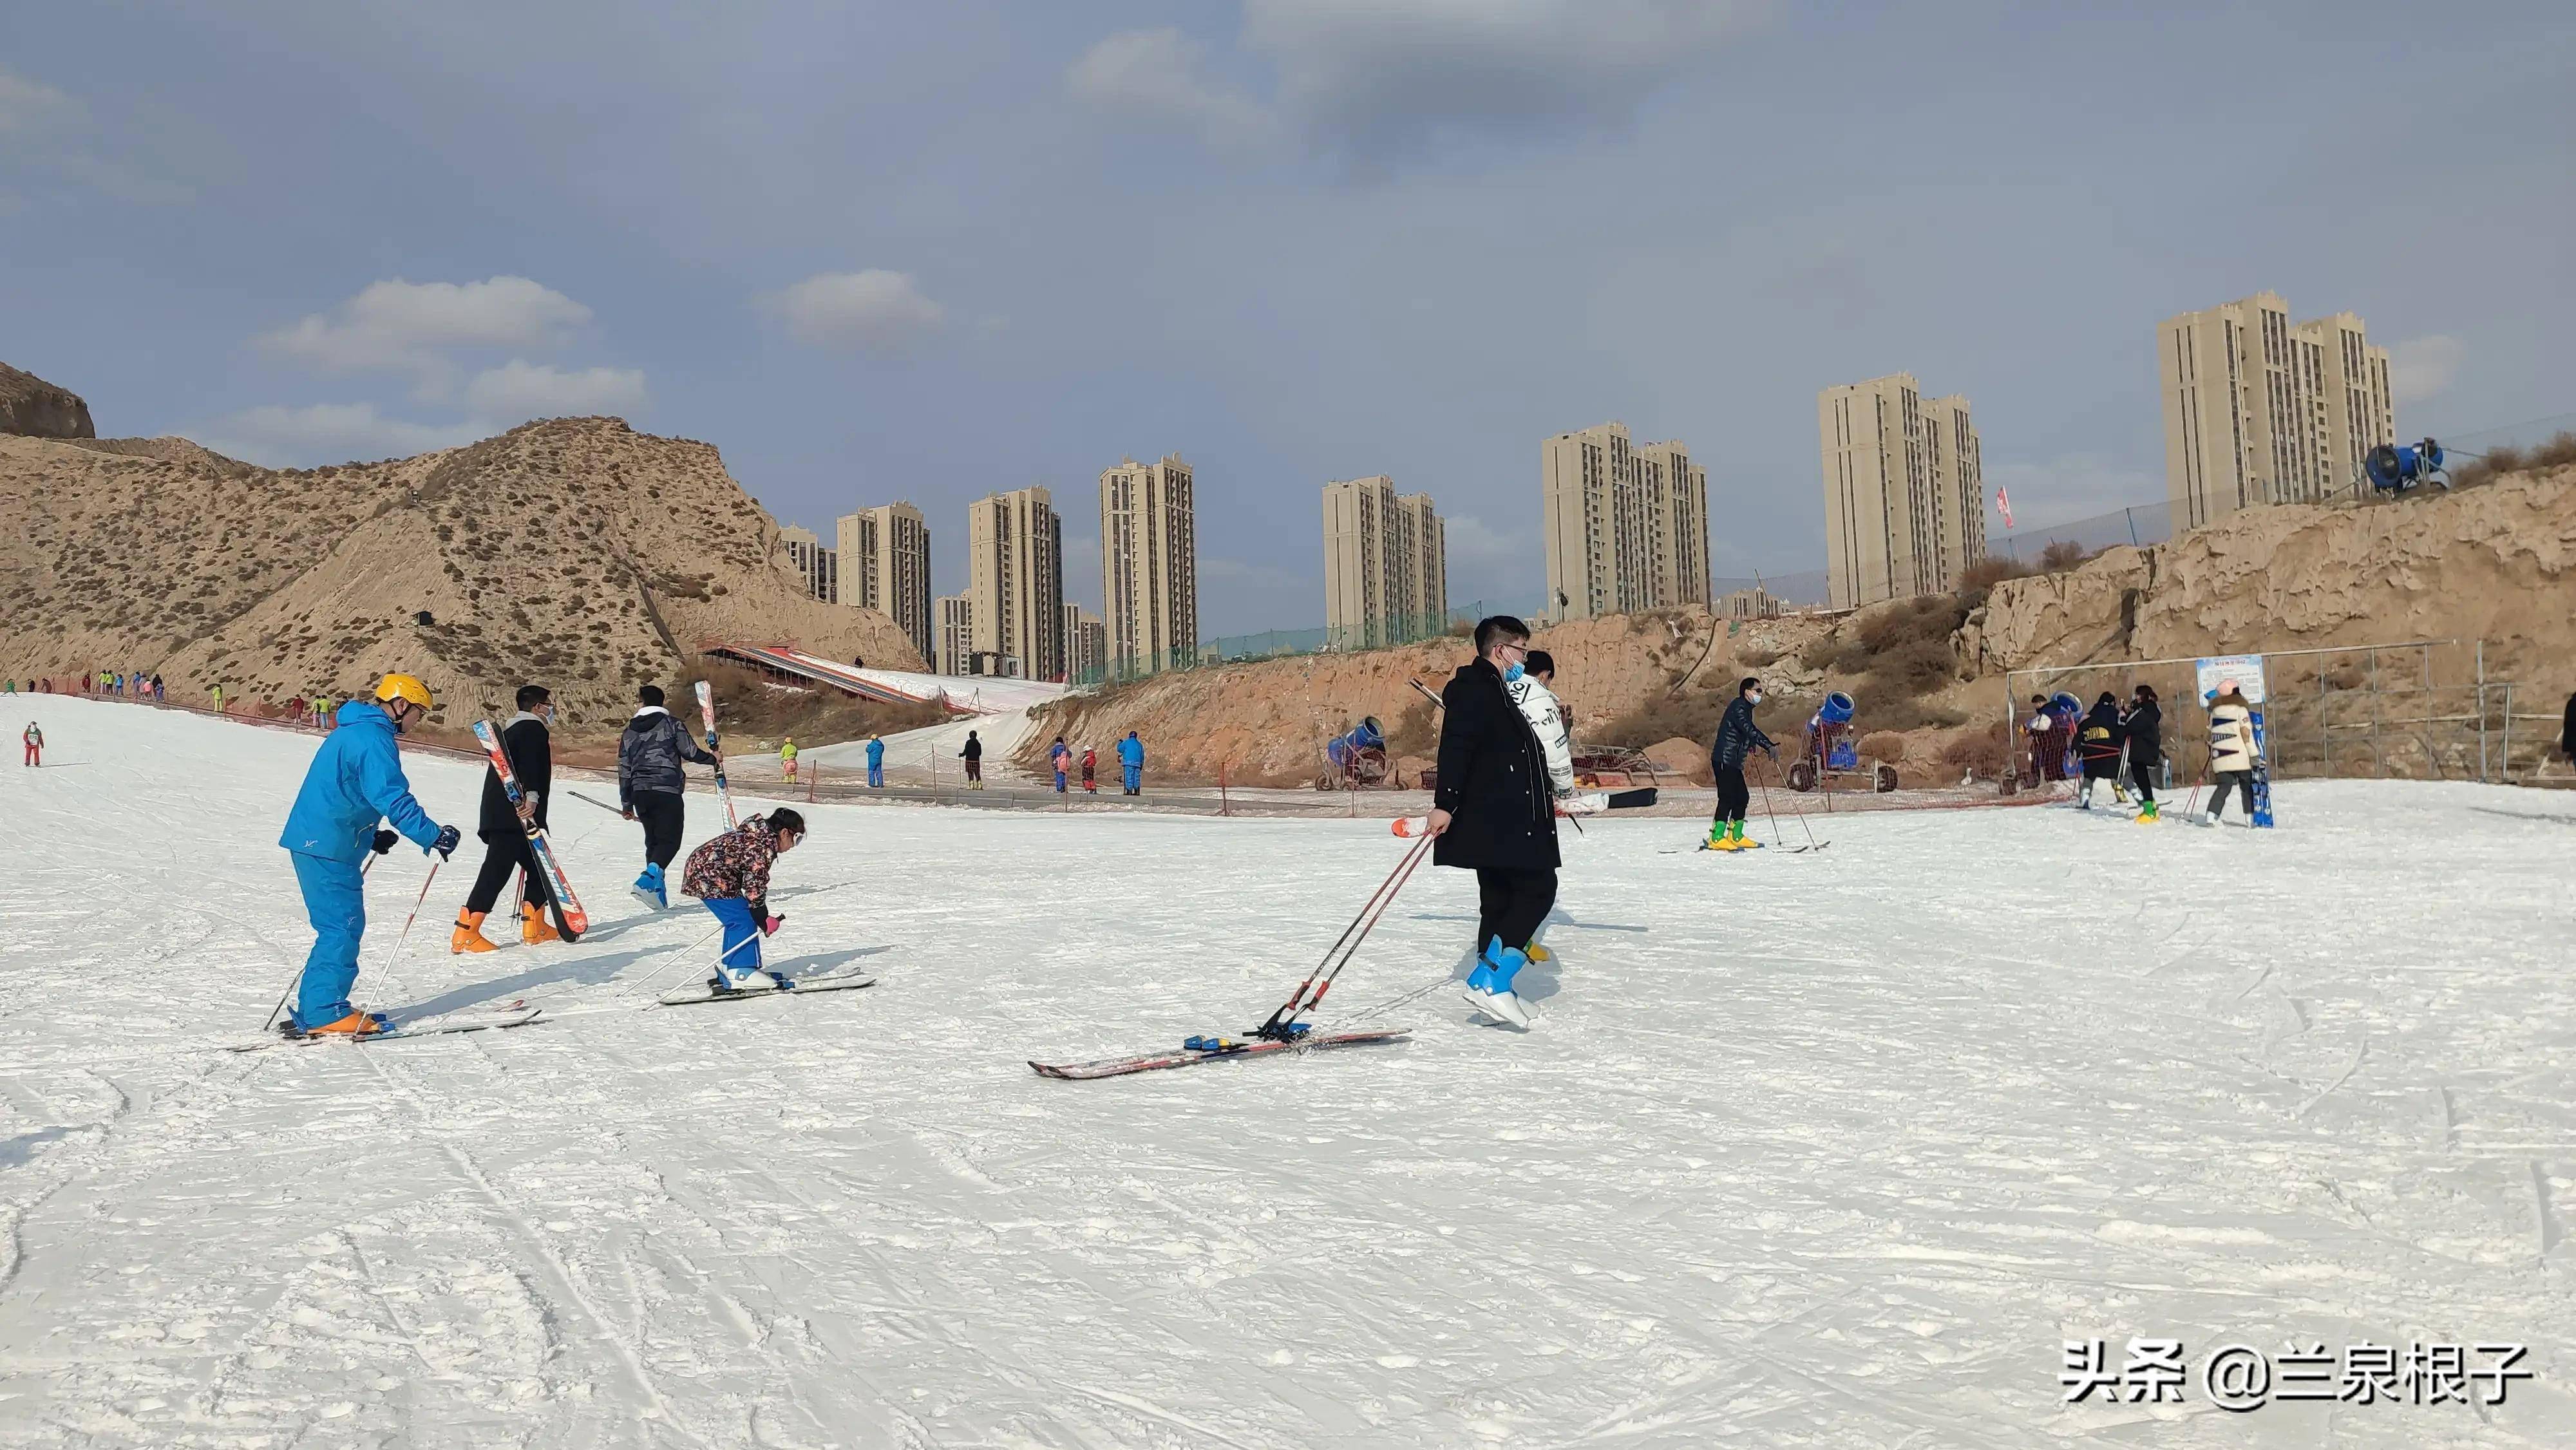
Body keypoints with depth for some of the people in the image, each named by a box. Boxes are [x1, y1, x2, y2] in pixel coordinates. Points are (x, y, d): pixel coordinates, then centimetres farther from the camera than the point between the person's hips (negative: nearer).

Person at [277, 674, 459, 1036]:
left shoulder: (355, 731, 19)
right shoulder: (373, 738, -15)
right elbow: (393, 799, -26)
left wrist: (371, 836, 24)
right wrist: (434, 836, -27)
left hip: (313, 840, 11)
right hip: (328, 846, -11)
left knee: (339, 926, 13)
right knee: (343, 928, -7)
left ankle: (314, 1008, 17)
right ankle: (325, 1013, -6)